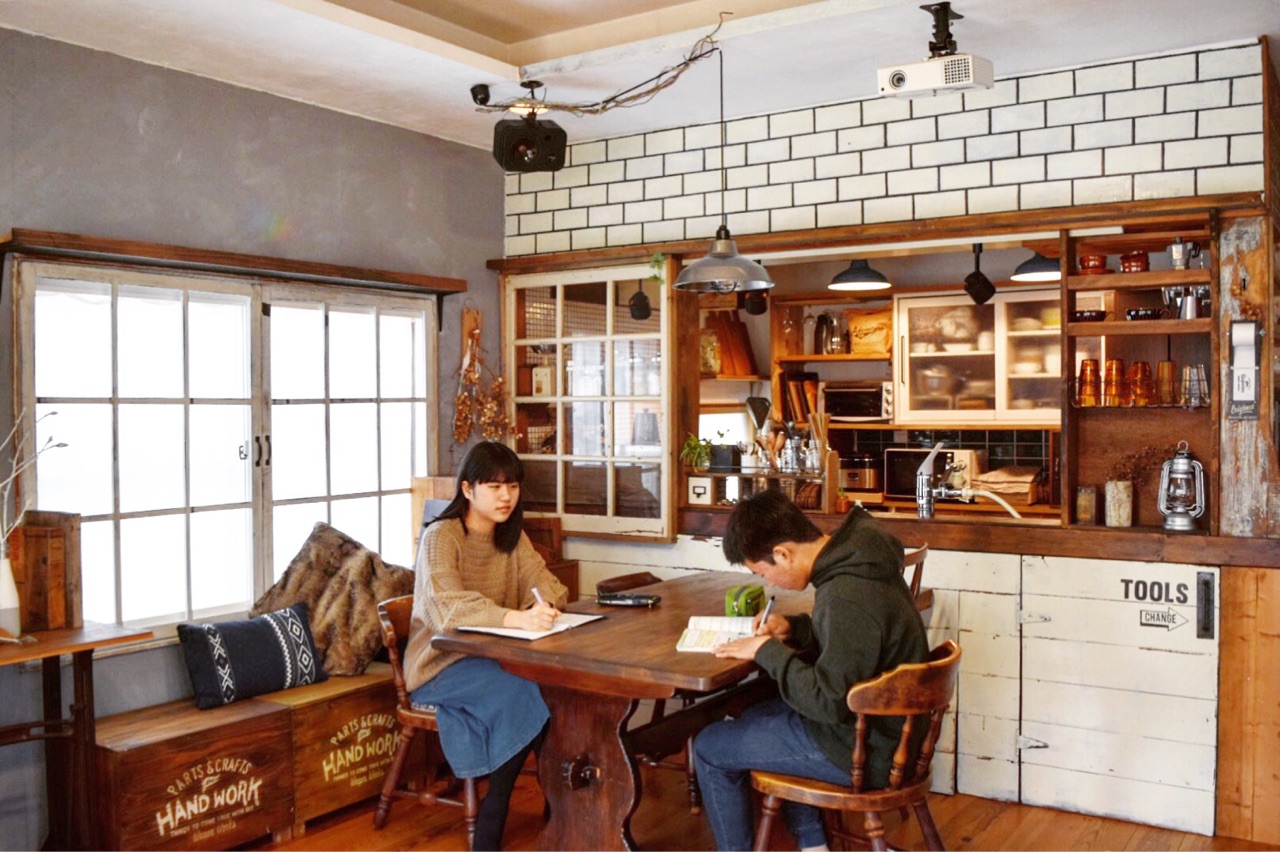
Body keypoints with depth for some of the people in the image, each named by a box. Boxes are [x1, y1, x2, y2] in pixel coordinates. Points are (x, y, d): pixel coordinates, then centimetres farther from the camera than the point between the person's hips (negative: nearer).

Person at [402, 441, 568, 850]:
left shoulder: (513, 536, 7)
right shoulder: (440, 537, -15)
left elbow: (547, 585, -2)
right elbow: (447, 608, -32)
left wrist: (544, 607, -28)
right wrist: (517, 618, -47)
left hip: (492, 657, 6)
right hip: (442, 664, -5)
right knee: (524, 694, -30)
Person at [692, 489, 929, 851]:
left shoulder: (847, 596, -31)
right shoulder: (857, 556, -2)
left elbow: (828, 702, -26)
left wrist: (768, 652, -14)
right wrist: (792, 628, 2)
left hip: (864, 750, -9)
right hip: (883, 725, 10)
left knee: (710, 748, -1)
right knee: (760, 716, 28)